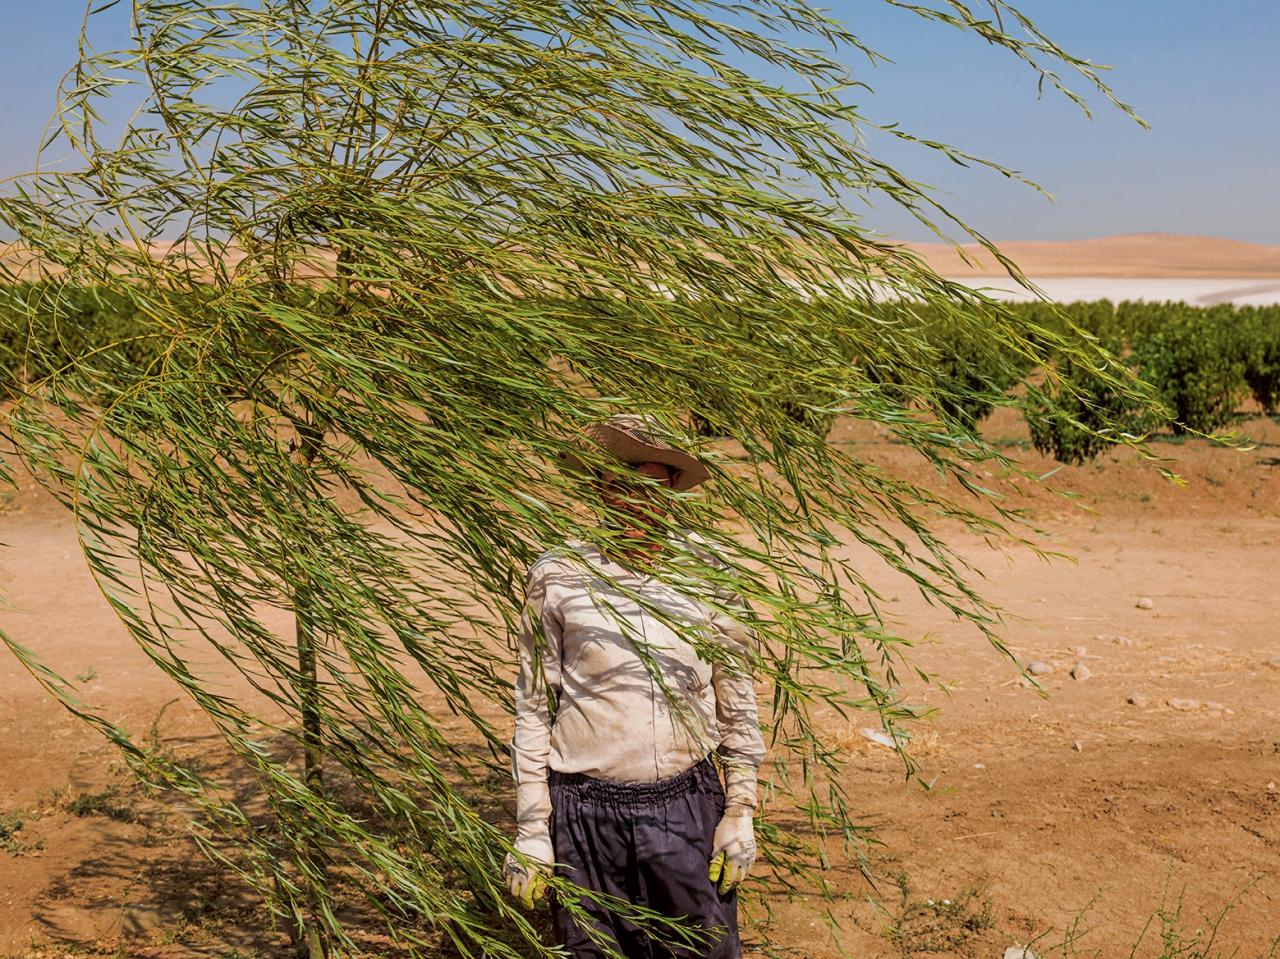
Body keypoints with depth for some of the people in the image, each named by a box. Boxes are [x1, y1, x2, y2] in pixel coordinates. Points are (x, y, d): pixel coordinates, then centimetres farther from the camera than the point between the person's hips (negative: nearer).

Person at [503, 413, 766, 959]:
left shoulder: (705, 571, 2)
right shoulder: (557, 576, -2)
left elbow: (736, 699, 9)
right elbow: (533, 709, 3)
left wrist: (740, 812, 7)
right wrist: (530, 830, 2)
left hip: (687, 809, 1)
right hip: (586, 810, -1)